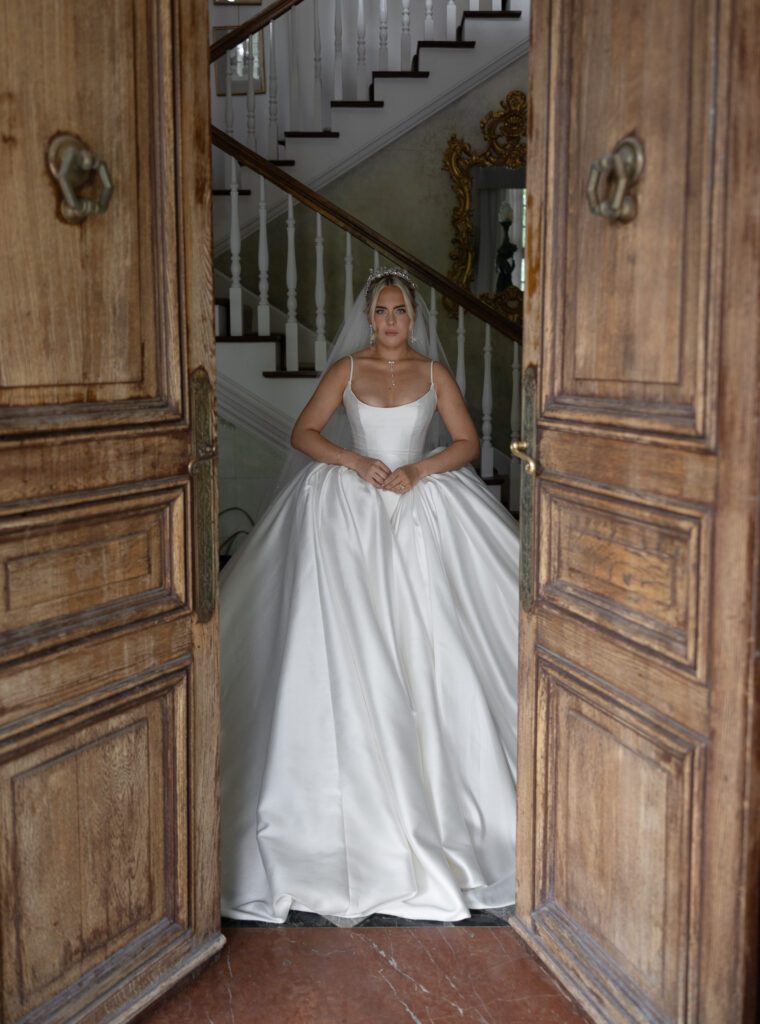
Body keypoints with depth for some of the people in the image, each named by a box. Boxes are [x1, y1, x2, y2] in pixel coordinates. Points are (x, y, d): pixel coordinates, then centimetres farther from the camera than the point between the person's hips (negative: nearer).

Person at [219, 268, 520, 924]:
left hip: (422, 511, 0)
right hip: (351, 512, 0)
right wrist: (358, 461, -12)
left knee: (422, 640, -5)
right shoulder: (347, 369, 8)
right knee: (352, 645, -5)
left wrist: (418, 470, -11)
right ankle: (360, 773, 5)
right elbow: (304, 433, 3)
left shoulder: (434, 371, 8)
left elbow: (467, 442, 5)